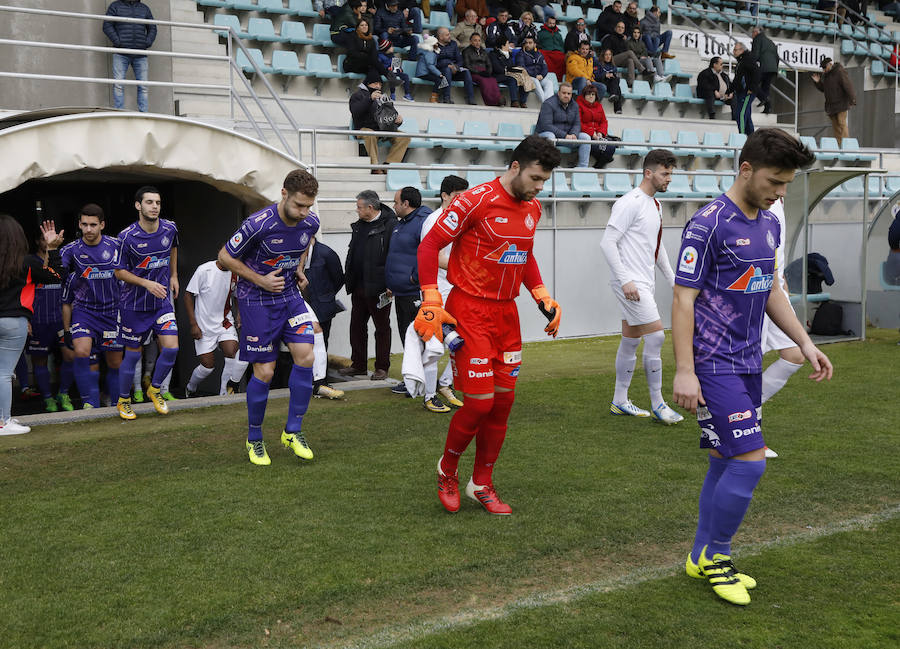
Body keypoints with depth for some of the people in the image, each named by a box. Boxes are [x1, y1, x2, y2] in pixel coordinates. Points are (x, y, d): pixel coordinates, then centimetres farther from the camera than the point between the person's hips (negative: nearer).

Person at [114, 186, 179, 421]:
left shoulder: (170, 229, -3)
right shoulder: (127, 236, -15)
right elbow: (119, 271, -8)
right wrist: (147, 283, -20)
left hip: (162, 301, 3)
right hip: (134, 304, -3)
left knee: (171, 348, -10)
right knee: (133, 355, 4)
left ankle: (155, 389, 16)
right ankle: (123, 400, 24)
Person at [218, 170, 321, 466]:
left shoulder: (310, 222, -7)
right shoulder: (258, 225, -24)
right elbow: (225, 257, -12)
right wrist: (261, 280, -15)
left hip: (289, 295, 5)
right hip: (256, 300, -5)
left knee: (305, 357, -9)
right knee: (264, 372, -4)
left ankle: (293, 431, 7)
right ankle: (254, 438, 17)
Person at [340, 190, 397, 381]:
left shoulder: (389, 226, -13)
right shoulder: (359, 226, 13)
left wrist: (390, 284, -19)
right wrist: (348, 277, 16)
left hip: (378, 287, -8)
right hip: (358, 287, 8)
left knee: (382, 327, 5)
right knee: (357, 326, 12)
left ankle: (382, 367, 13)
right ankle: (358, 364, 24)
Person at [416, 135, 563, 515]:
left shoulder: (533, 208, 8)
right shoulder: (477, 201, -15)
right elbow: (429, 246, -12)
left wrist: (542, 295, 14)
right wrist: (431, 305, -17)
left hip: (506, 313, 7)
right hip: (470, 312, -7)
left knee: (503, 400, 7)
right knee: (480, 402, -9)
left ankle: (481, 484, 22)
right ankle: (447, 469, 17)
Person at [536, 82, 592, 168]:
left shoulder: (574, 106, 9)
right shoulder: (548, 104, -13)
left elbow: (577, 124, 8)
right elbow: (546, 125, -22)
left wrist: (574, 134, -17)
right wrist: (565, 135, -27)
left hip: (566, 136, 6)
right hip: (544, 134, -6)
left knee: (586, 137, -9)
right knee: (549, 136, -40)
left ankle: (583, 167, -10)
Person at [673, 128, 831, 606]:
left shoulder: (770, 223, 11)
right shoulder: (709, 224, -14)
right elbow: (683, 299, -15)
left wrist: (804, 342, 15)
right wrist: (684, 371, -19)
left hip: (747, 363, 8)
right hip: (714, 365, -8)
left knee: (726, 463, 12)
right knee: (749, 461, -11)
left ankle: (703, 558, 24)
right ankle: (716, 554, 8)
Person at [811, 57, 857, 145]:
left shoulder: (840, 72, -11)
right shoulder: (825, 75, 13)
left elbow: (848, 86, -19)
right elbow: (822, 89, 21)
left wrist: (852, 99, -27)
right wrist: (817, 82, 1)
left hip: (841, 104, -7)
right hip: (830, 104, 7)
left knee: (842, 123, -14)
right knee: (835, 126, 5)